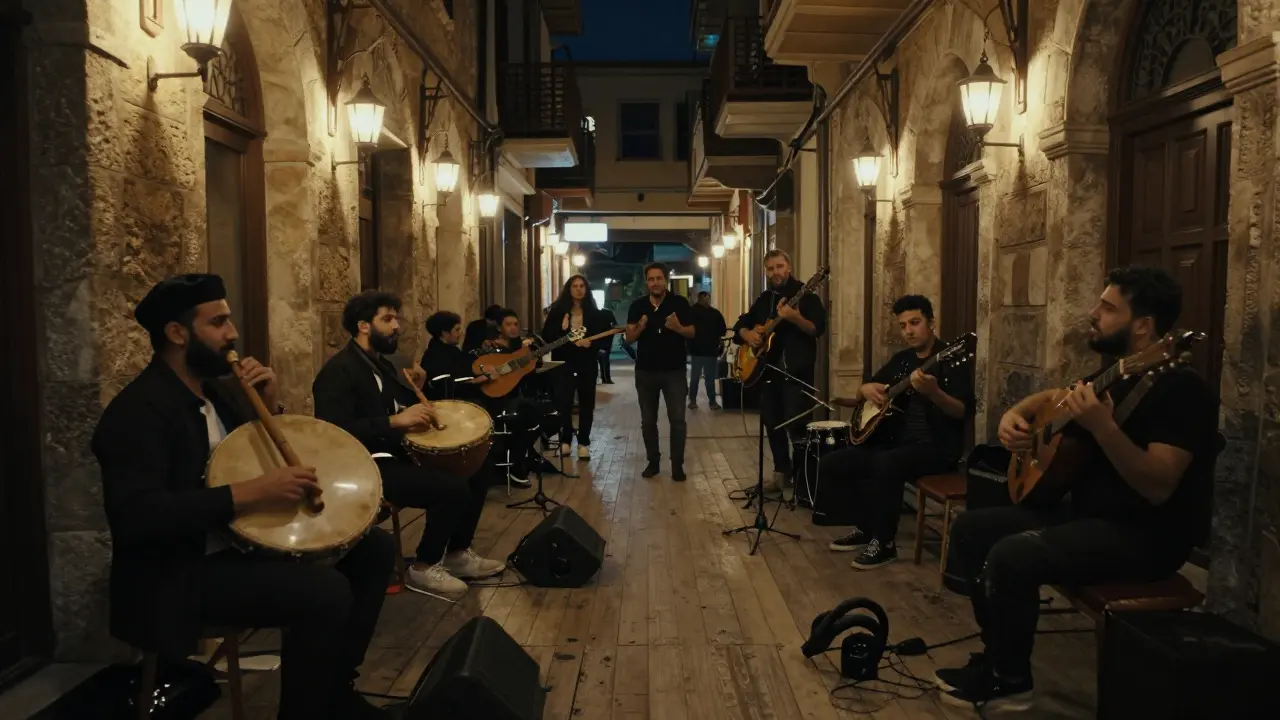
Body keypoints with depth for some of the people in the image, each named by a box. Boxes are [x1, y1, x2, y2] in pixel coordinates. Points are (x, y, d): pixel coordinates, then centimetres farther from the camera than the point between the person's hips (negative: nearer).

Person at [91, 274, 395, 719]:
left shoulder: (218, 389, 9)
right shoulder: (137, 411, -18)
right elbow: (137, 515, -29)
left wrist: (270, 407, -4)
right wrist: (249, 494, -32)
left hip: (246, 538, 9)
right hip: (184, 571, -9)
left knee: (374, 549, 3)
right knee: (327, 592, -29)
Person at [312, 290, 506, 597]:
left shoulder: (382, 365, 16)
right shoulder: (338, 371, -14)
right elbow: (335, 432, -28)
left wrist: (416, 390, 1)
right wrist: (395, 421, -32)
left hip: (397, 454, 10)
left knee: (476, 472, 6)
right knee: (454, 488, -24)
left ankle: (458, 553, 17)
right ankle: (423, 568, -5)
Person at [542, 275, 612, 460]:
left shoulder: (595, 313, 4)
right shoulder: (557, 311, 0)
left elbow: (607, 335, 5)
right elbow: (546, 337, -3)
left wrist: (591, 343, -12)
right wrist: (562, 330, -19)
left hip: (587, 364, 2)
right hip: (564, 363, -1)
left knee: (586, 404, 4)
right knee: (563, 403, -6)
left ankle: (583, 443, 13)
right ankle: (565, 441, 10)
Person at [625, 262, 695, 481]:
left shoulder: (679, 303, -4)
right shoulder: (637, 306, 3)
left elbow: (692, 333, -1)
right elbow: (629, 338, 1)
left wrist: (678, 328, -23)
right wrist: (640, 327, -20)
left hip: (674, 370, -2)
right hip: (645, 371, 3)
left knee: (677, 419, -5)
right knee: (648, 420, 9)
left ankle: (677, 464, 4)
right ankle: (653, 461, 21)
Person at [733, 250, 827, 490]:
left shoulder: (805, 294, -5)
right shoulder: (764, 299, 14)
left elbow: (818, 328, -16)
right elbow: (740, 325, 19)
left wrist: (795, 318, -33)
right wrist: (747, 334, -3)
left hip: (796, 370, -7)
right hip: (768, 370, 7)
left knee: (796, 425, -11)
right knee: (772, 423, 9)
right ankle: (782, 472, 20)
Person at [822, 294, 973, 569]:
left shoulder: (951, 360, -9)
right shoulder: (902, 359, 13)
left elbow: (966, 412, -19)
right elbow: (866, 389, 22)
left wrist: (933, 393, -37)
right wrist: (867, 389, -3)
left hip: (937, 446, -8)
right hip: (896, 441, 8)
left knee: (885, 464, -38)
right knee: (830, 464, -4)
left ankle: (884, 543, -19)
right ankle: (864, 528, 12)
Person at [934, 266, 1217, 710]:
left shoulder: (1181, 388, -18)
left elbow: (1158, 487, -28)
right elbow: (1049, 397, 26)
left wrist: (1102, 426, -39)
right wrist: (1015, 416, 4)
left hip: (1145, 536, -10)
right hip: (1088, 512, 10)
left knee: (1011, 556, -29)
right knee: (971, 529, 5)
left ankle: (1011, 681, -6)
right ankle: (997, 654, 13)